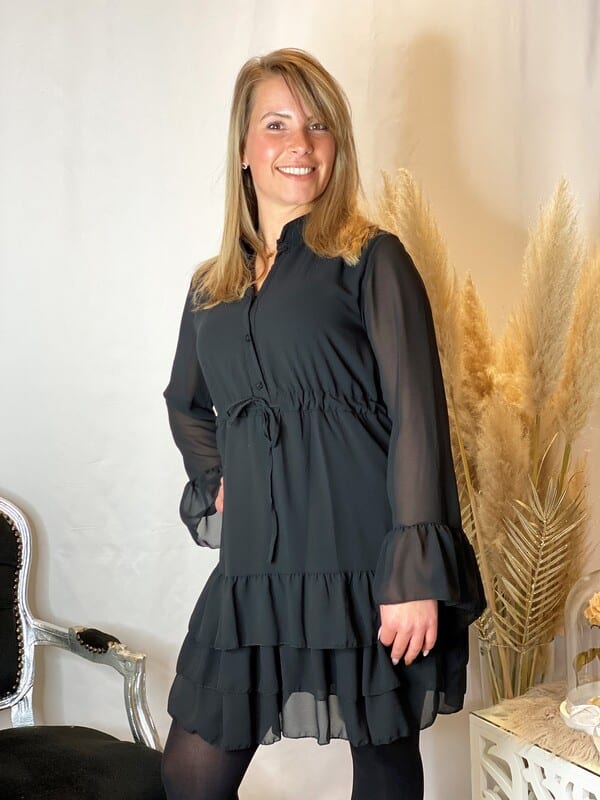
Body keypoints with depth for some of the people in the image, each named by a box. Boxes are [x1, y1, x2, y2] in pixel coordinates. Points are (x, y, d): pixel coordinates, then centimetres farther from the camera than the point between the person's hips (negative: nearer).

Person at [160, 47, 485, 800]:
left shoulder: (373, 260, -2)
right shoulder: (210, 288, 13)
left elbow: (418, 419, -8)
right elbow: (186, 406, 30)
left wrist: (417, 575, -14)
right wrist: (217, 479, 12)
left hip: (368, 564, -4)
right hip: (258, 566, 4)